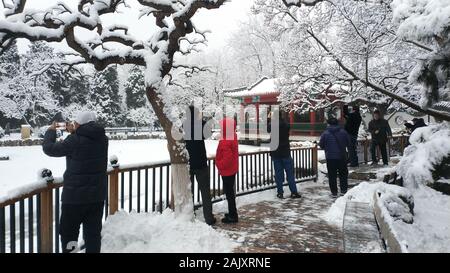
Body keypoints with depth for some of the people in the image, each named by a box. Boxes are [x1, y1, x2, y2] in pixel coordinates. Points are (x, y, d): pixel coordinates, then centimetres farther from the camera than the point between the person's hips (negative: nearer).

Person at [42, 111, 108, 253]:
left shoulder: (75, 140, -17)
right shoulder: (103, 139, -1)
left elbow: (49, 148, -4)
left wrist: (50, 131, 11)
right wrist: (75, 133, 20)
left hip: (75, 195, -5)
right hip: (98, 195, 5)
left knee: (68, 232, 12)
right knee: (93, 232, 13)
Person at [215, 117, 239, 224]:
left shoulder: (225, 142, -25)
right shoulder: (232, 137, 5)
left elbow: (228, 157, -30)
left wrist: (220, 165, -15)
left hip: (227, 171, -10)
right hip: (232, 170, 10)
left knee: (229, 193, 1)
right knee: (230, 192, 19)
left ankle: (232, 216, 11)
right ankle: (232, 213, 32)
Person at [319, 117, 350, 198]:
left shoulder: (325, 133, -9)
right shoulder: (343, 132, -2)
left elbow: (321, 145, -1)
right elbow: (349, 143, 6)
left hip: (330, 157, -2)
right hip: (342, 157, 2)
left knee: (332, 175, 6)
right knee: (343, 174, 16)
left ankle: (334, 192, 9)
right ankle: (343, 190, 20)